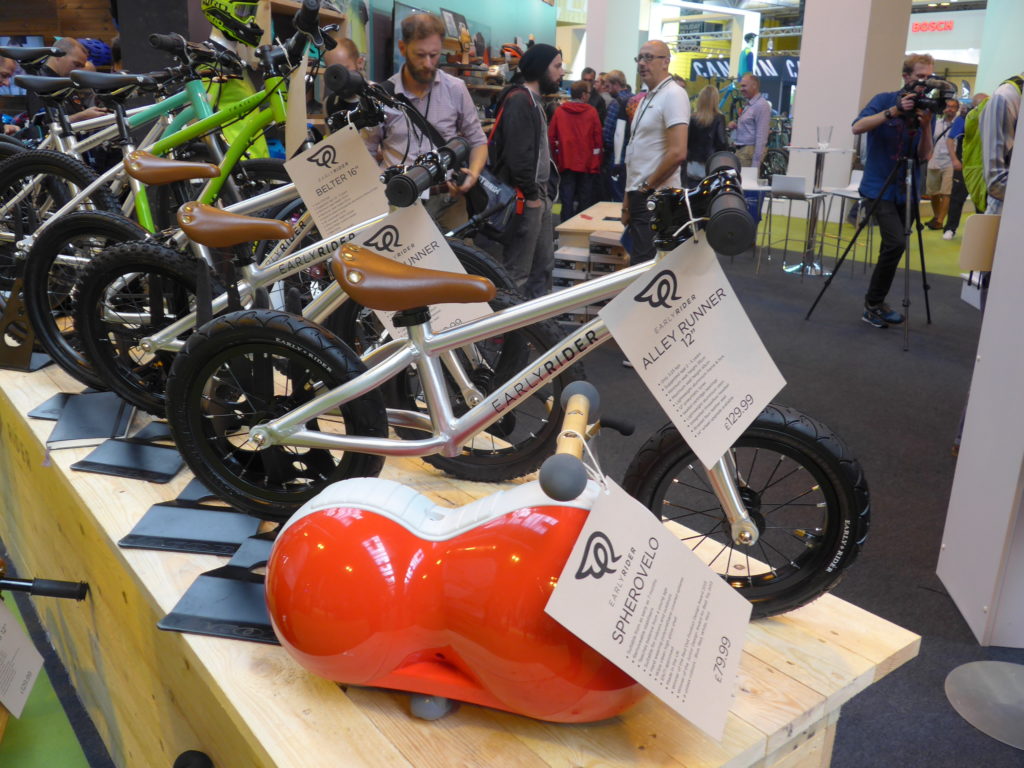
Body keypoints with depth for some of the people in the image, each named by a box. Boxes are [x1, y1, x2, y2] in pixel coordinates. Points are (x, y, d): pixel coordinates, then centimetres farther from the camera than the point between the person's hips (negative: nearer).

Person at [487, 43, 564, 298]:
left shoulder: (534, 101, 19)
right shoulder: (519, 101, -13)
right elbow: (518, 153, -22)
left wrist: (541, 192, 15)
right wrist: (530, 195, -20)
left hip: (537, 194, 11)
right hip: (525, 198, -11)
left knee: (543, 265, 16)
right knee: (517, 272, -6)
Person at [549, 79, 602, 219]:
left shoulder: (559, 111, 1)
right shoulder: (592, 112, -2)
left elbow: (551, 137, 1)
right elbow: (598, 138, -3)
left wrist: (556, 159, 11)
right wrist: (597, 163, 6)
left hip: (566, 163, 1)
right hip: (588, 164, -1)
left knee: (567, 201, 4)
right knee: (585, 201, 6)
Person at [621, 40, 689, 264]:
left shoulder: (673, 95, -10)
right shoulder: (647, 98, 18)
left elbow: (677, 153, -20)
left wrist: (647, 186, -11)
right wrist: (629, 197, 16)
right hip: (639, 195, 9)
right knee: (638, 264, 13)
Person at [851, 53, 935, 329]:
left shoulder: (926, 108, 8)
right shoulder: (884, 100, -4)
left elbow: (923, 155, 1)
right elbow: (857, 127, -20)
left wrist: (926, 126, -15)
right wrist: (893, 111, -26)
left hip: (905, 190, 6)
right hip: (879, 187, -6)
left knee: (893, 246, 8)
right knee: (896, 242, -20)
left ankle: (875, 304, 22)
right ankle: (873, 304, -6)